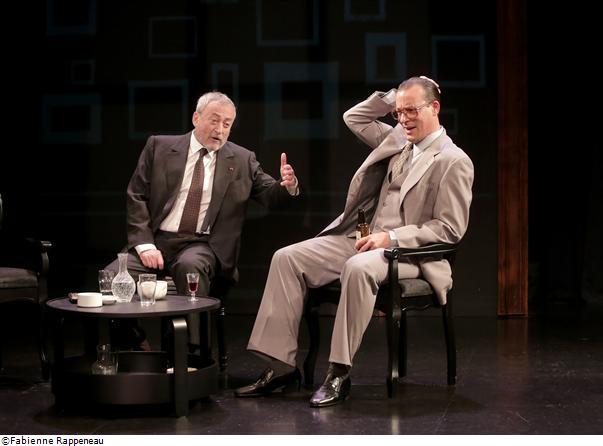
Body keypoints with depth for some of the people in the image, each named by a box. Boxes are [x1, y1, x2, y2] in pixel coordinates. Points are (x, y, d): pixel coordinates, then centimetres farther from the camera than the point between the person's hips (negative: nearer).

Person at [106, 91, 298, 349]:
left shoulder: (242, 160, 11)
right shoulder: (159, 147, 9)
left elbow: (270, 195, 10)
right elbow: (136, 197, 5)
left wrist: (288, 186, -15)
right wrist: (144, 244, -8)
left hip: (201, 246, -1)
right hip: (156, 240, 1)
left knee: (190, 266, -37)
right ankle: (138, 348, 0)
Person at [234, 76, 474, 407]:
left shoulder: (454, 162, -7)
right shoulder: (398, 140, 15)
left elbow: (450, 229, -13)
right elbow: (353, 118, 26)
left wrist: (391, 237, -19)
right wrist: (392, 97, 12)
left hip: (410, 252, -8)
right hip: (362, 239, 8)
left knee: (358, 268, -40)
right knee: (287, 258, -8)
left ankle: (340, 373, -32)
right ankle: (281, 364, -11)